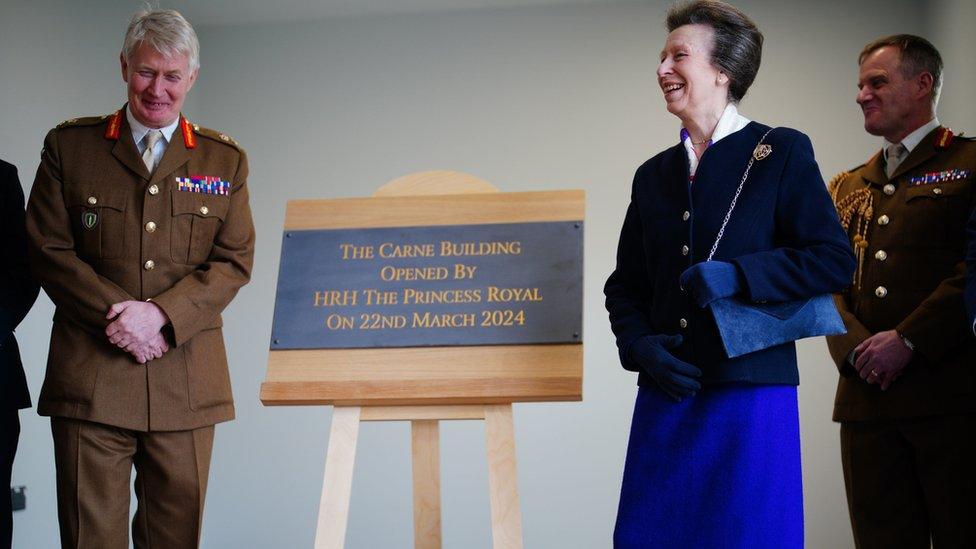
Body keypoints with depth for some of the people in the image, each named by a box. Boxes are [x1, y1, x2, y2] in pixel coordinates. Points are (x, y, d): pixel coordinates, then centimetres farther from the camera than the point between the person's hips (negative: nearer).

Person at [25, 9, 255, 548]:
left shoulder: (224, 159, 10)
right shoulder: (68, 145, 7)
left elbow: (234, 261, 4)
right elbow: (49, 250, 2)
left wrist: (162, 314, -11)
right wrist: (117, 315, -11)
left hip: (187, 377, 1)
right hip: (90, 374, -1)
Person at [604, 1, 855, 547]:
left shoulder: (782, 153, 2)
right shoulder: (654, 175, 17)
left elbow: (834, 260, -5)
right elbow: (624, 284, 19)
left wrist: (735, 274, -17)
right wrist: (641, 346, -1)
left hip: (752, 396, -5)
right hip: (666, 397, 5)